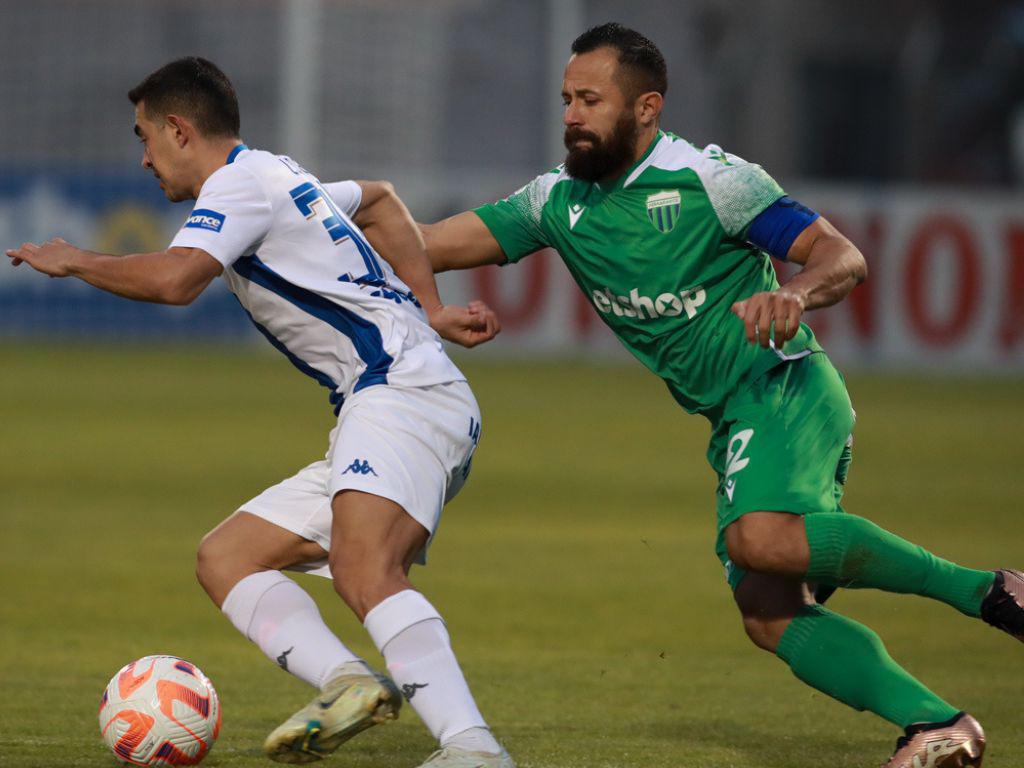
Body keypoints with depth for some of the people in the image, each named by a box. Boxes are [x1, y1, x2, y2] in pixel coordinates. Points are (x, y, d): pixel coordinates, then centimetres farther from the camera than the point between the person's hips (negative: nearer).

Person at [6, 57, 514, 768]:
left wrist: (72, 261, -2)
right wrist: (430, 308, 35)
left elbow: (174, 279, -20)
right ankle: (346, 681, -19)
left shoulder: (242, 178, -3)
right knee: (225, 557, 4)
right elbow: (380, 200, 47)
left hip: (404, 387, -11)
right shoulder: (281, 180, 27)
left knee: (361, 570, -32)